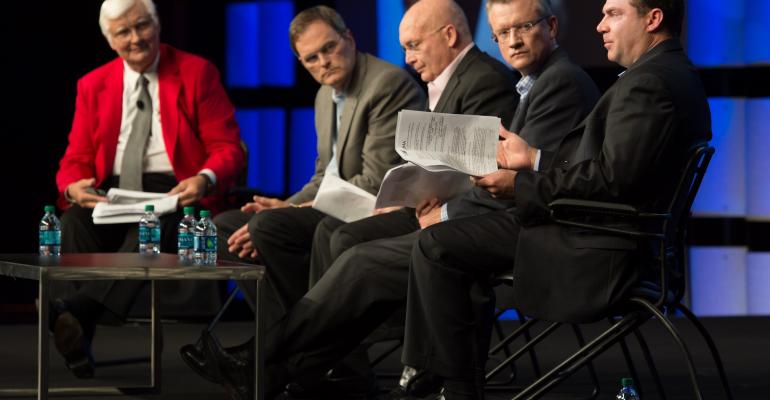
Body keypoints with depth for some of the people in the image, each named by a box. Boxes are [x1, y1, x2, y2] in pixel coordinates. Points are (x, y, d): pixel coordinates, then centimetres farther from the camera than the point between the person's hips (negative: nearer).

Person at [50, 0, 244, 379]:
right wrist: (74, 186, -14)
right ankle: (77, 333, -40)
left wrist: (205, 179, -23)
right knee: (75, 221, -32)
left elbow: (227, 149, 1)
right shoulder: (93, 85, 16)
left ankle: (79, 307, -56)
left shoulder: (197, 73, 6)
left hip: (174, 191, -3)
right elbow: (76, 158, 12)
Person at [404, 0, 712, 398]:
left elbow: (610, 178, -25)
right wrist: (533, 158, 16)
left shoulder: (649, 81, -20)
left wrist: (521, 185, -16)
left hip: (595, 247, -12)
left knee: (436, 246, -10)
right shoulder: (673, 74, 13)